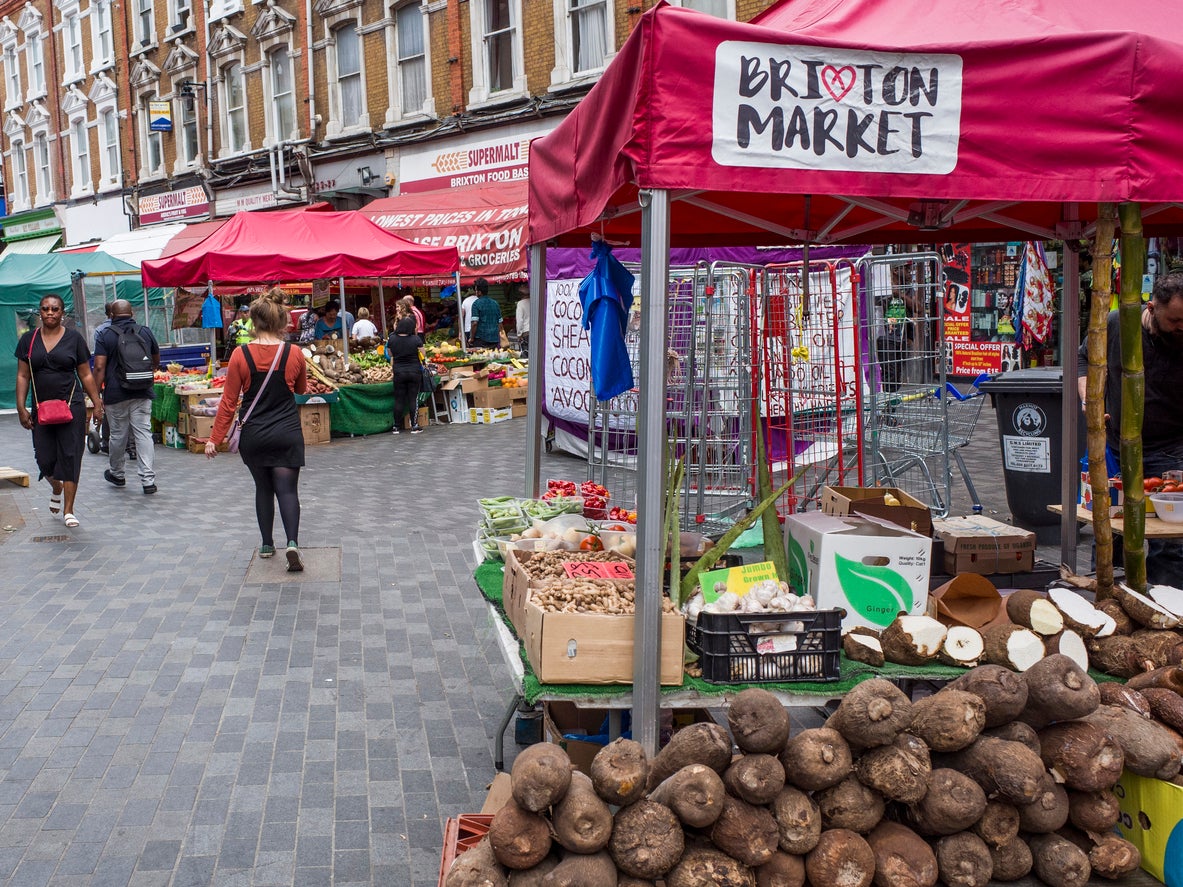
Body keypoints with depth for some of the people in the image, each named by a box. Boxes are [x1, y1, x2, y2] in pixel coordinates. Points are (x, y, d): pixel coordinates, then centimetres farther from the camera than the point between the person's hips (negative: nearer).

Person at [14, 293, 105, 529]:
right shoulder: (29, 340, 7)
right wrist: (21, 408, -1)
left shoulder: (74, 338, 3)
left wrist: (97, 403, 0)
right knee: (45, 459, 3)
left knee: (70, 456, -4)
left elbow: (86, 375, 5)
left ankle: (68, 510, 2)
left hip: (71, 407, -2)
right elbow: (23, 376, 7)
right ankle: (56, 489, 37)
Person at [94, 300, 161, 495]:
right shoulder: (146, 332, 6)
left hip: (116, 394, -2)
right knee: (144, 433, 0)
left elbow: (99, 367, -10)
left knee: (118, 435, 11)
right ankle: (148, 480, -8)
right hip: (143, 393, 2)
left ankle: (117, 474, 30)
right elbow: (156, 361, 19)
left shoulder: (105, 335, -3)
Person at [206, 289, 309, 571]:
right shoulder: (294, 354, -6)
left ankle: (267, 545, 24)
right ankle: (293, 543, -18)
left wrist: (215, 439, 2)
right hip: (287, 434, -1)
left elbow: (228, 402, -5)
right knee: (287, 489, 2)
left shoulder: (240, 356, -8)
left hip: (254, 436, 1)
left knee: (263, 488, 17)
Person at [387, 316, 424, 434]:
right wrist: (420, 365, 15)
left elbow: (390, 355, 9)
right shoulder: (416, 339, -8)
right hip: (414, 371, -1)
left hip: (398, 372, 1)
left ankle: (397, 427, 9)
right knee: (413, 399, 3)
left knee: (399, 400, 6)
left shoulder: (392, 339, -3)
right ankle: (414, 426, 3)